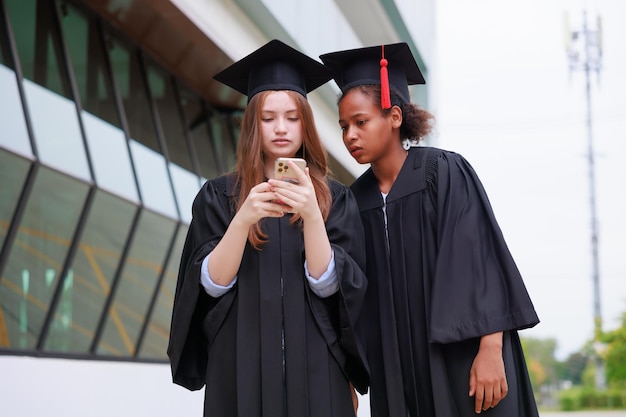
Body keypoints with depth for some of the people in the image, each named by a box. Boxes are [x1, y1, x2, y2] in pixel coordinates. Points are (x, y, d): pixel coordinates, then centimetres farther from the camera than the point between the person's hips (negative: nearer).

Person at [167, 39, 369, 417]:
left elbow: (328, 283, -8)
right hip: (242, 372, 0)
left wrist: (312, 216, -22)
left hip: (315, 372, 0)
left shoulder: (335, 199, 4)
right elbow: (212, 283, -7)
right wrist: (243, 219, -22)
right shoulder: (219, 197, 3)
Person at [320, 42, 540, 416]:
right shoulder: (357, 199, 8)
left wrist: (491, 351, -20)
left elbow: (483, 263, -13)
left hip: (463, 362, -4)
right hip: (398, 375, 4)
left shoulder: (445, 173, -7)